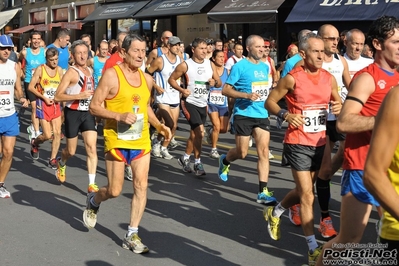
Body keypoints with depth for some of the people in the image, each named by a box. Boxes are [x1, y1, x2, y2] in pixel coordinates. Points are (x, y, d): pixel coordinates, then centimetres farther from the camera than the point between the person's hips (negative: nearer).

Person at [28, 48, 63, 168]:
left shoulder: (59, 70, 5)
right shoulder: (40, 69, -8)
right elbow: (31, 87, -9)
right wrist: (44, 97, -14)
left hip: (56, 104, 5)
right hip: (44, 104, -4)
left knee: (57, 133, -1)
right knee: (47, 135, -7)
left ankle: (53, 159, 11)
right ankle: (34, 143, 26)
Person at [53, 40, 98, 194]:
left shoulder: (90, 71, 9)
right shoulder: (71, 72, -12)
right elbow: (57, 96, -19)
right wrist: (80, 96, -25)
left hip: (88, 113, 5)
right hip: (73, 113, -4)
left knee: (92, 148, -8)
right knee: (71, 151, 10)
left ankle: (92, 184, -6)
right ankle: (61, 163, 45)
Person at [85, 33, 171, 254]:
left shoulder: (147, 79, 7)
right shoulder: (111, 75, -12)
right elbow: (94, 107, -12)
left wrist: (159, 126, 7)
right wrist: (120, 116, -25)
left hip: (141, 141, 5)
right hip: (117, 141, -5)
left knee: (141, 186, -2)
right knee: (115, 191, 2)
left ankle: (132, 235, 8)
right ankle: (93, 201, 38)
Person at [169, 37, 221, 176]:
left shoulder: (210, 64, 5)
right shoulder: (185, 65, -9)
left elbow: (219, 83, 11)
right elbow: (171, 79, -2)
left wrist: (215, 82, -13)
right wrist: (182, 90, -18)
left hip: (203, 104, 6)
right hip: (189, 102, -6)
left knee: (194, 134, 14)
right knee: (200, 131, -17)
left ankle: (185, 158, 33)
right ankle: (197, 163, -3)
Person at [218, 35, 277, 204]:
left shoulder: (265, 67, 12)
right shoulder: (240, 66, -8)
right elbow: (225, 90, -10)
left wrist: (273, 91, 6)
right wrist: (246, 95, -21)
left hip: (262, 115, 5)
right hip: (244, 114, -5)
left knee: (263, 151, -5)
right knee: (242, 153, 3)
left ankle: (263, 192, -3)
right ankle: (225, 161, 38)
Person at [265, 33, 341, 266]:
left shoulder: (329, 78, 4)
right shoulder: (293, 78, -10)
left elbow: (339, 102, 14)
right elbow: (270, 102, -3)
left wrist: (339, 108, -9)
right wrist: (285, 114, -21)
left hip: (320, 143, 6)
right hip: (298, 144, -6)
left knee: (304, 191, 19)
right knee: (307, 195, -3)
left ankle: (275, 213, 46)